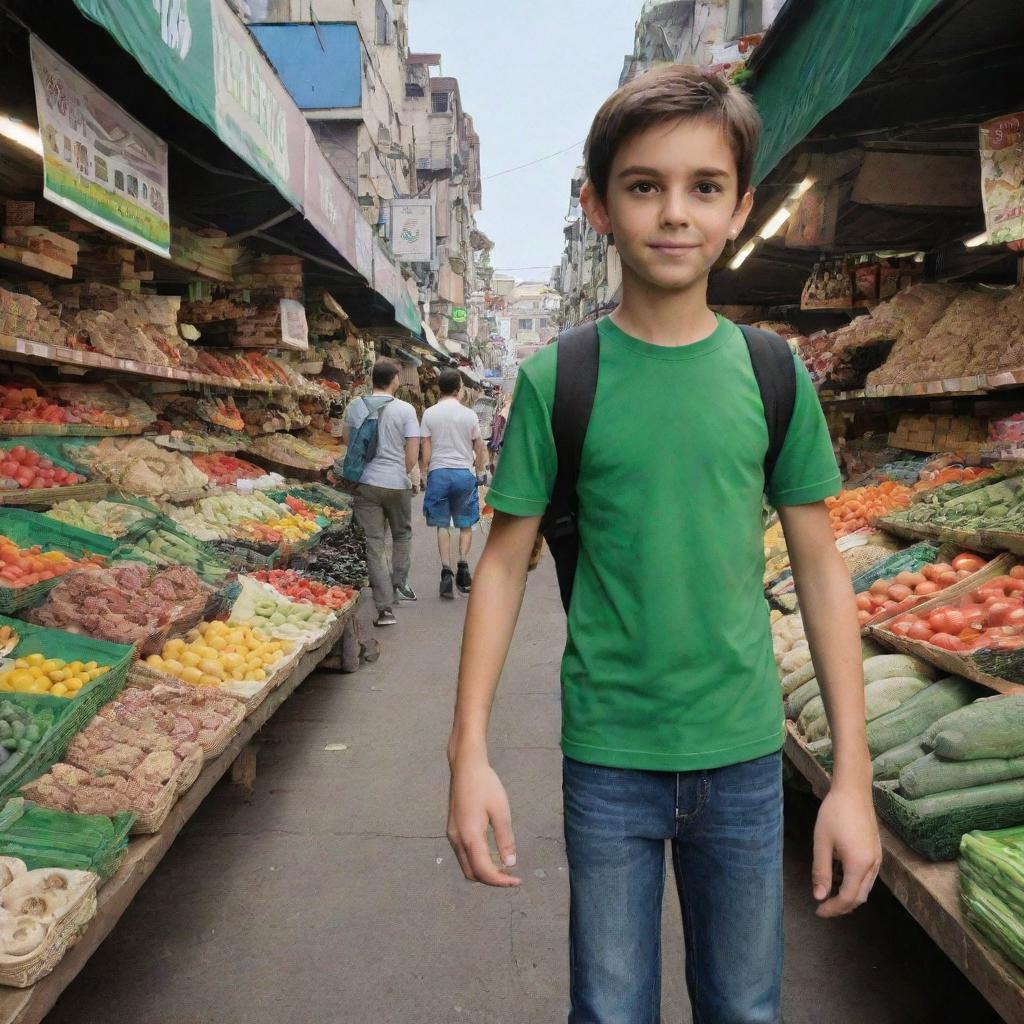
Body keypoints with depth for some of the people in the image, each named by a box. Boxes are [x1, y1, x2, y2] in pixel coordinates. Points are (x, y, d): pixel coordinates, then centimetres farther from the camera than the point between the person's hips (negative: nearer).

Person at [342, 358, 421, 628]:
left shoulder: (355, 406, 2)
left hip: (366, 483, 2)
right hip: (397, 483, -2)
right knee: (402, 534, 24)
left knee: (375, 545, 3)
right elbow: (412, 455, -6)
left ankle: (385, 608, 0)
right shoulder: (405, 409, -7)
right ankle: (399, 585, 24)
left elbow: (346, 438, 17)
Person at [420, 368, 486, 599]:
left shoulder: (430, 414, -3)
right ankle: (463, 565, -1)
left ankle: (446, 571, -1)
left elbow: (425, 449, -2)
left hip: (438, 472, 0)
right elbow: (479, 448, 4)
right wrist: (478, 472, 19)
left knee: (442, 525, 8)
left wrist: (423, 474, 7)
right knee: (466, 523, 14)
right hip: (464, 472, 0)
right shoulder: (469, 414, -2)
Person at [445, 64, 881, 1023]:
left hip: (744, 755, 2)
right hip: (607, 757, -1)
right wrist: (468, 753, -9)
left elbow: (820, 569, 0)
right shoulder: (556, 378, -7)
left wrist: (853, 775, -1)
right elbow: (504, 562, -4)